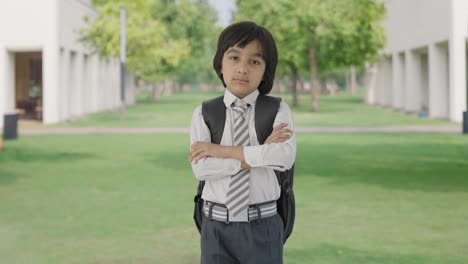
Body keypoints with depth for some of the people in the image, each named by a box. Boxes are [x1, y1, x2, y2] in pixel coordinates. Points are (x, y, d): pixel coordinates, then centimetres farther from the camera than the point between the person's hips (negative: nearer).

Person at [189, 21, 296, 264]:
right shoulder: (204, 114, 0)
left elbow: (285, 157, -21)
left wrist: (222, 150, -18)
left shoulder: (278, 110, -2)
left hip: (262, 225, -1)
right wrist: (258, 155, -17)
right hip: (216, 226, 1)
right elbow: (201, 168, -14)